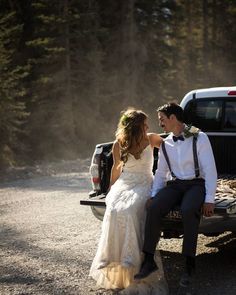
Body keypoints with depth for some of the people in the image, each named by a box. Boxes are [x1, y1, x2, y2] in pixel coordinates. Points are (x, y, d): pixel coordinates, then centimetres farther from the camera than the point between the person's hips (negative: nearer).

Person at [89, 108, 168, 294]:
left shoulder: (151, 139, 1)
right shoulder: (119, 145, 2)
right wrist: (111, 188, 23)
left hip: (144, 185, -1)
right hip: (124, 184, 1)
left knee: (130, 210, -32)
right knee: (114, 210, -29)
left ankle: (131, 264, -25)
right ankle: (114, 266, -19)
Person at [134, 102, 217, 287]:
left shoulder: (199, 138, -4)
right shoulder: (165, 144, 12)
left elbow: (210, 170, -8)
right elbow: (161, 173, 18)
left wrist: (209, 199, -16)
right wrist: (154, 195, 1)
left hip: (196, 184, -4)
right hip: (174, 185, 4)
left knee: (188, 210, -37)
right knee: (154, 208, -27)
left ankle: (189, 264, -26)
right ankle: (149, 260, -21)